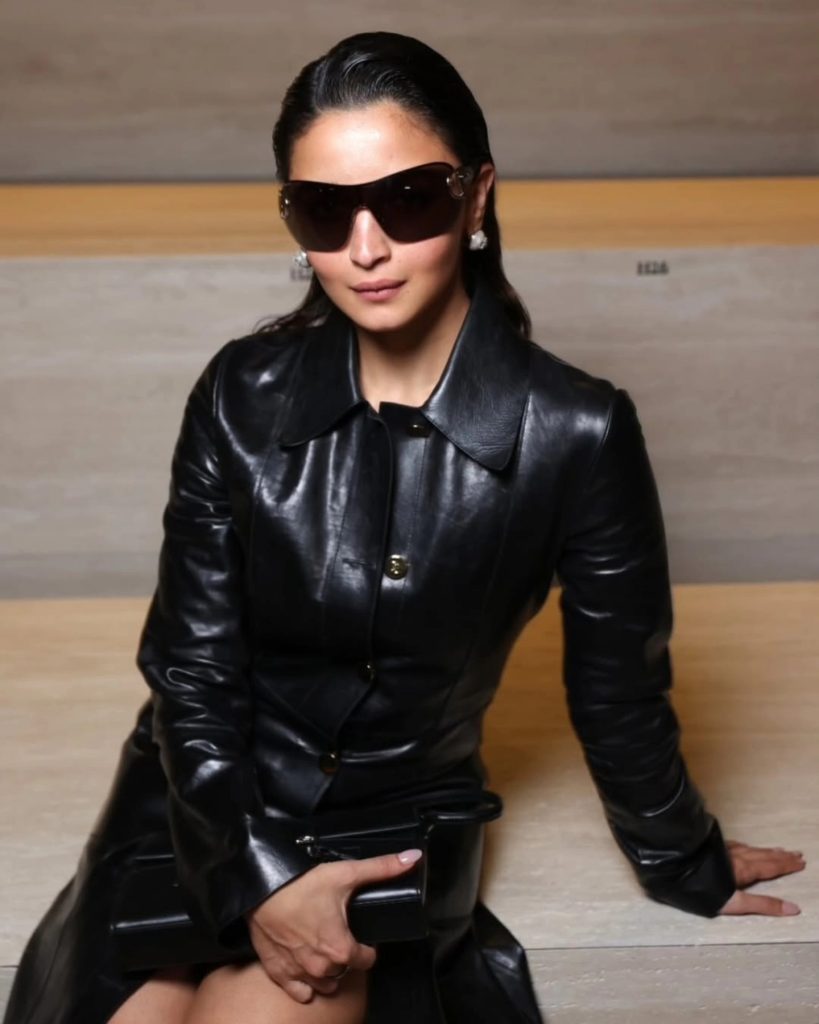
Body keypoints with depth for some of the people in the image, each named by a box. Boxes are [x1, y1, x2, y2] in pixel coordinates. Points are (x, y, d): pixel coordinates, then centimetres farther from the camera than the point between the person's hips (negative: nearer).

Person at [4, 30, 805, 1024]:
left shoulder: (577, 435, -15)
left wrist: (689, 870, 13)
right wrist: (259, 880, -16)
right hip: (207, 807, 2)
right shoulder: (243, 396, -9)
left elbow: (620, 696, 0)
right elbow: (191, 672, -5)